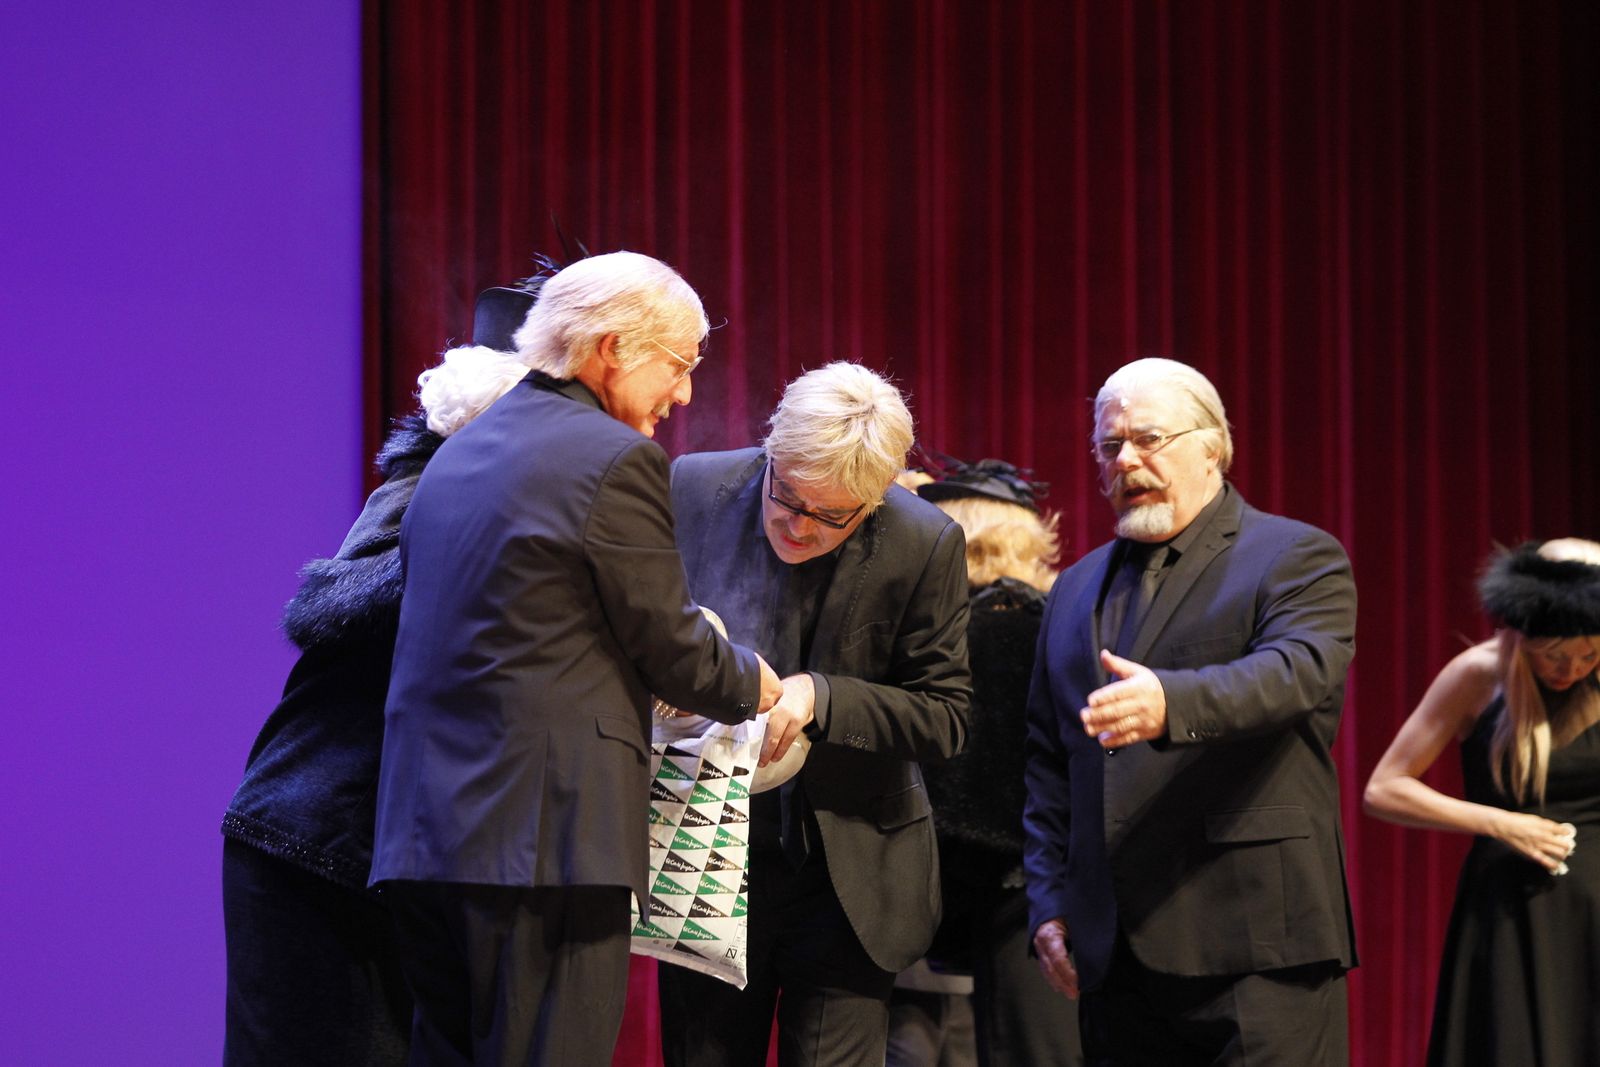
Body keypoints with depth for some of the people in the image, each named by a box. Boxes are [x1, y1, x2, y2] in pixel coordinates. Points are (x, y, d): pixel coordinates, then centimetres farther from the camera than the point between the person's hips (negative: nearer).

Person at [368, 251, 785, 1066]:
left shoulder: (457, 453, 18)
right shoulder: (617, 458, -8)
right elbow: (671, 648, -5)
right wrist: (755, 683, 15)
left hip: (422, 833, 8)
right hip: (542, 834, -8)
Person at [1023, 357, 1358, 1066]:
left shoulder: (1298, 560, 1)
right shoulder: (1077, 590, 20)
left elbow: (1297, 670, -20)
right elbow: (1047, 761, 20)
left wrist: (1170, 702, -38)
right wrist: (1049, 903, 9)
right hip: (1114, 956, 6)